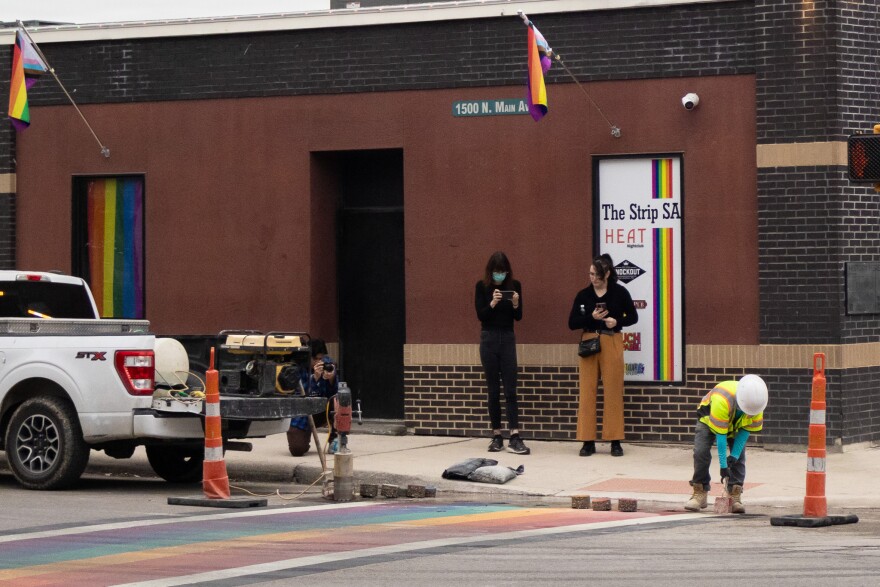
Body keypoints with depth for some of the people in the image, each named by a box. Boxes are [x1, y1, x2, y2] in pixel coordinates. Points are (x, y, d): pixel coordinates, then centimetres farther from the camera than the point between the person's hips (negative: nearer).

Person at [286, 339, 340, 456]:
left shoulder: (328, 364, -9)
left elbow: (335, 394, -10)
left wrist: (332, 378, -30)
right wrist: (314, 377, -40)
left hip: (322, 411, 3)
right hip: (302, 415, -3)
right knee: (297, 450, -23)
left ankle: (334, 440, -8)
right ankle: (304, 438, 17)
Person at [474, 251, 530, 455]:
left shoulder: (514, 285, 1)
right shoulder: (482, 286, -2)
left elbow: (519, 317, 3)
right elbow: (480, 315, -8)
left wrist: (515, 304, -18)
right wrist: (492, 303, -24)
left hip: (508, 338, 1)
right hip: (489, 339, -1)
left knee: (510, 389, -6)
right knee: (493, 390, 3)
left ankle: (514, 437, -12)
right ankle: (496, 436, 9)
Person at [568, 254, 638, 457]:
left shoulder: (619, 292, -1)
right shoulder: (583, 295, 3)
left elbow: (633, 317, 6)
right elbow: (572, 323, 2)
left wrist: (617, 321, -13)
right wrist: (591, 317, -14)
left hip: (612, 343, -2)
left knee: (613, 392, 0)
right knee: (587, 392, -1)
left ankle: (615, 441, 6)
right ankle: (588, 441, 3)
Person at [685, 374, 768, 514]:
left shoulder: (757, 403, -31)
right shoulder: (722, 401, -46)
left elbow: (746, 431, -20)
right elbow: (720, 436, -40)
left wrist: (734, 455, -26)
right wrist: (723, 466, -37)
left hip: (736, 425, 3)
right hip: (708, 419, -3)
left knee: (739, 457, -12)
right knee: (701, 452, -17)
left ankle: (735, 497, -11)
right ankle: (699, 494, -8)